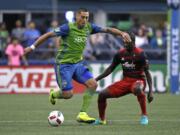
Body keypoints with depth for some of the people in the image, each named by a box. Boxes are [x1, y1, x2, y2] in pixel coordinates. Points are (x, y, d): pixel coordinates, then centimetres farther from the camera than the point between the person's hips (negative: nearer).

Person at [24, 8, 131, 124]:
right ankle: (53, 94, 26)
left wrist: (122, 33, -12)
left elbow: (107, 30, 3)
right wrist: (33, 47, -12)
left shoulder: (89, 27, 0)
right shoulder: (68, 28, -16)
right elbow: (48, 35, -13)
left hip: (78, 63, 6)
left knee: (93, 84, -12)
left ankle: (82, 114, -2)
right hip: (64, 64, -6)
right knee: (68, 94, -11)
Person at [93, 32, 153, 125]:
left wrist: (150, 91, -21)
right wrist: (96, 79, 6)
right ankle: (101, 119, 19)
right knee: (102, 94, -4)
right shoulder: (120, 54, 1)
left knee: (137, 89, -43)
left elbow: (147, 72, -14)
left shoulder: (140, 54, -14)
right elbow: (110, 69, 13)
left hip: (138, 80, -6)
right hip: (125, 81, 6)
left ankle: (144, 116, -27)